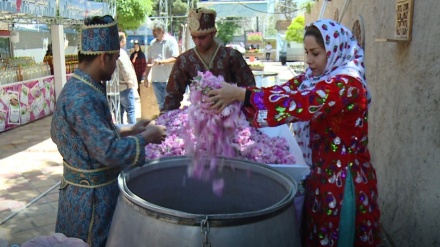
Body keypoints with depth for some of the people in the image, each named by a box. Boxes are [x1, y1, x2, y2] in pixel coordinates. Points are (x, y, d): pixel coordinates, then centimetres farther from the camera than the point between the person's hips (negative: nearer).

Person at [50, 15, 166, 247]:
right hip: (91, 199, -9)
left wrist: (130, 130, 8)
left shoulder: (76, 88, 4)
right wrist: (148, 136, -17)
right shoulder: (82, 99, -27)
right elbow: (110, 152, -30)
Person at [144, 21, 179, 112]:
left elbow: (175, 59, -13)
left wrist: (160, 62, -24)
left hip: (169, 79, -5)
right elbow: (149, 61, 17)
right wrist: (146, 77, 14)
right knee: (161, 104, 12)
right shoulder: (153, 43, 12)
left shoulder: (171, 40, -5)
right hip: (156, 79, 6)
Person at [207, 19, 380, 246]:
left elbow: (299, 103, -33)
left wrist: (240, 94, -32)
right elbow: (282, 91, -4)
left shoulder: (346, 84, -22)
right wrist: (234, 97, -17)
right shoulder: (315, 77, 6)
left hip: (344, 179, -8)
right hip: (324, 173, 8)